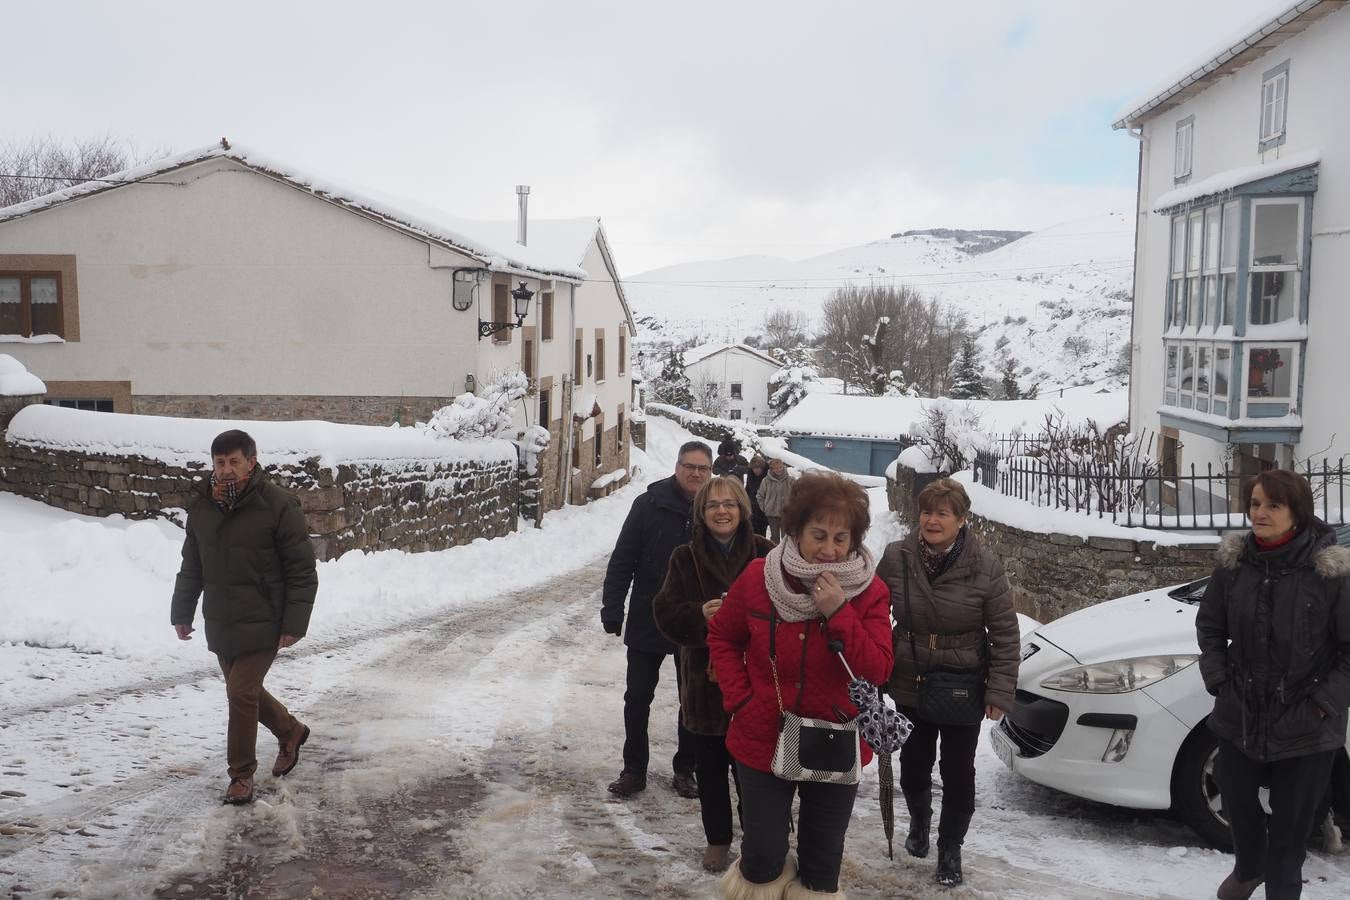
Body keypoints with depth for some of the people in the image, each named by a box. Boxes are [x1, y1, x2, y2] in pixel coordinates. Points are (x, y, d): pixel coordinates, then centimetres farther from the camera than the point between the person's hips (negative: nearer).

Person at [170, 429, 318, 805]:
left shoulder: (278, 505, -14)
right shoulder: (202, 506, 4)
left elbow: (303, 571, -11)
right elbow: (192, 566, 17)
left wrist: (294, 622, -15)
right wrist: (181, 612, 15)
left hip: (261, 623, -6)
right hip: (220, 622, 6)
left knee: (241, 693, -8)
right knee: (245, 691, 17)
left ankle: (242, 775, 9)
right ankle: (291, 731, 42)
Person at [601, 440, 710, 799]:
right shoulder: (649, 505, -9)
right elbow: (621, 561, -6)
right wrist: (612, 611, -8)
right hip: (647, 623, -1)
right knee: (637, 698, 8)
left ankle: (685, 769, 30)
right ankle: (634, 769, 24)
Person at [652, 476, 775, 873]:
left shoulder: (764, 555, -3)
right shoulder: (685, 558, 3)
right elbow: (665, 613, 0)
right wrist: (700, 616, -19)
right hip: (705, 678, 2)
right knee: (710, 765, 12)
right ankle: (717, 839, 30)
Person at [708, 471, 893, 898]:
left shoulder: (869, 591, -11)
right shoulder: (758, 577, -10)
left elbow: (878, 670, -17)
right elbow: (722, 636, 5)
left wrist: (838, 613, -27)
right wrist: (739, 697, -6)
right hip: (763, 741, 0)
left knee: (822, 865, 16)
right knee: (763, 859, 9)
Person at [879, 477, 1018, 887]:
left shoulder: (985, 566, -14)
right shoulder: (896, 558, -10)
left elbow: (1005, 634, -9)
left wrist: (1000, 691, -12)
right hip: (909, 685, 2)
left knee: (958, 773, 8)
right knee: (914, 766, 16)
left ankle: (950, 849, 29)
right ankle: (919, 821, 46)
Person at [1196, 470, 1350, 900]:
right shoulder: (1232, 562, -4)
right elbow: (1209, 626, 9)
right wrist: (1217, 680, 0)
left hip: (1306, 728, -4)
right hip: (1240, 715, 4)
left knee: (1291, 821, 10)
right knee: (1237, 801, 20)